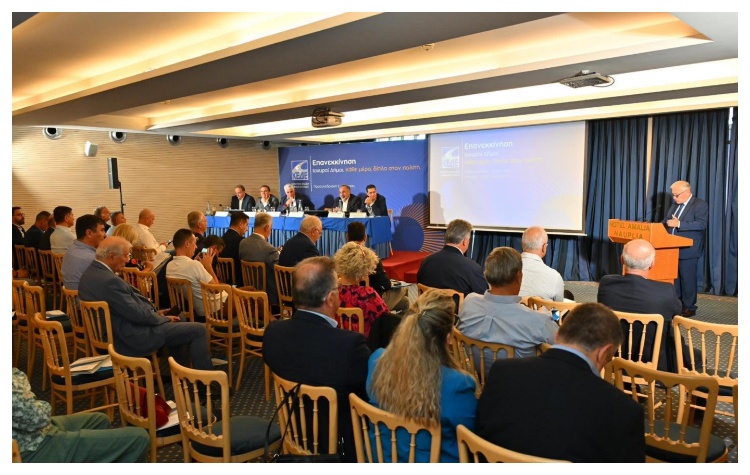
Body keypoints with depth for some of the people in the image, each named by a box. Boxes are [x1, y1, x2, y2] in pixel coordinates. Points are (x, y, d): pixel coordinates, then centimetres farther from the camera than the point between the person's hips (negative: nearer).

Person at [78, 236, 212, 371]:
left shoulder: (91, 273, 4)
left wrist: (155, 313, 8)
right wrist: (164, 318, -6)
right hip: (133, 337, -11)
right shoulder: (109, 280, -27)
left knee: (174, 321, 30)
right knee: (198, 329, -7)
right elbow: (138, 314, -23)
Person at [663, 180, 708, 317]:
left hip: (688, 250, -7)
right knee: (673, 278, 11)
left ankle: (689, 307, 9)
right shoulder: (675, 205, 15)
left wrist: (679, 224, -27)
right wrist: (666, 224, 3)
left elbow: (702, 224, -22)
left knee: (688, 279, -1)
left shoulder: (700, 205, -9)